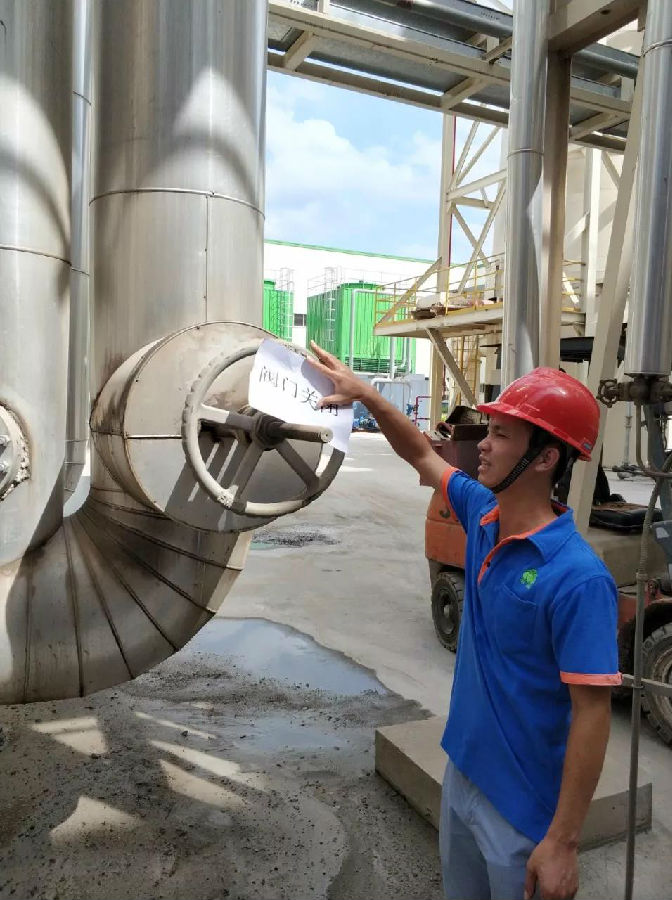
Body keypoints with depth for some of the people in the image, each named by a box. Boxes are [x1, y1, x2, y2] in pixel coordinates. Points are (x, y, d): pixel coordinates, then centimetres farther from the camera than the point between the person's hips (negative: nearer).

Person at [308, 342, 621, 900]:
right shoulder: (482, 513, -6)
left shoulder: (577, 578, -27)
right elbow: (422, 455, 9)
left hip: (522, 808, -7)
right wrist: (365, 394, 2)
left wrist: (563, 842, -20)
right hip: (461, 773, 7)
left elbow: (593, 713, -24)